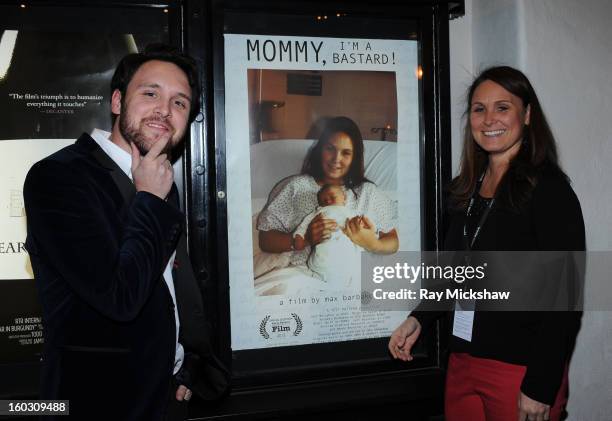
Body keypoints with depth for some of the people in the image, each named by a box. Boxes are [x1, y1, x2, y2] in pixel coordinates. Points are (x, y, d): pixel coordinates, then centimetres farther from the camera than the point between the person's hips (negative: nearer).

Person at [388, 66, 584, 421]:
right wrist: (419, 319, 2)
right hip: (462, 364, 6)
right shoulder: (467, 189, 8)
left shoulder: (548, 190, -11)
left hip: (522, 371, -6)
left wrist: (541, 389, -17)